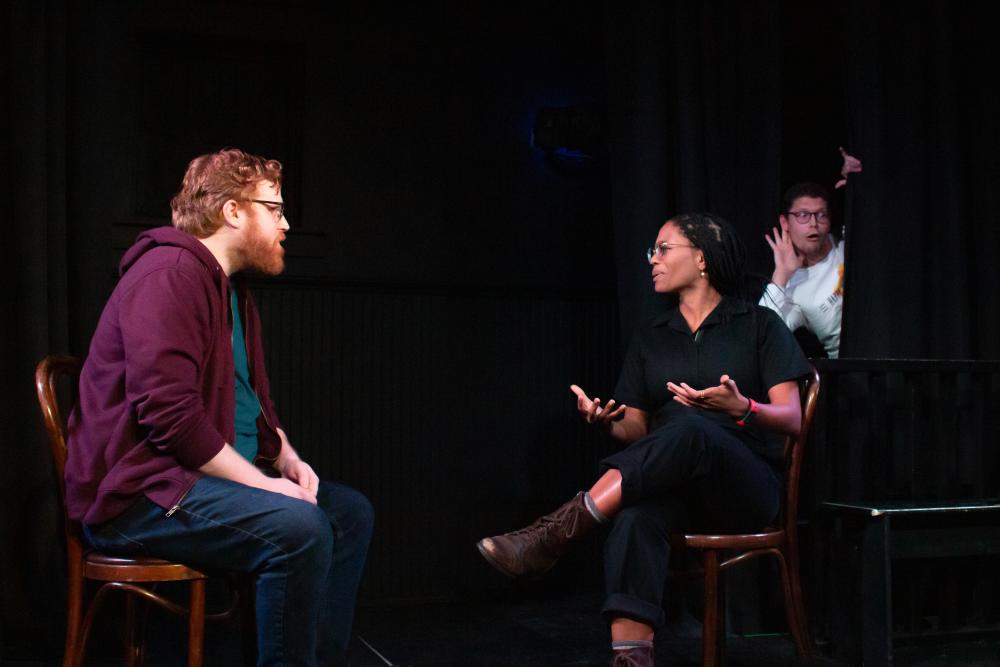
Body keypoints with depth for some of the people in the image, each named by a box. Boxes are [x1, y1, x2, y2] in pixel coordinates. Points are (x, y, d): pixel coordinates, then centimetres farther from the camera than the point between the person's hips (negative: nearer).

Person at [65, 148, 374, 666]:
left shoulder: (234, 291, 16)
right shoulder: (169, 274, -17)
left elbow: (253, 401, 24)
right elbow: (167, 412, -26)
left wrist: (286, 458, 4)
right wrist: (260, 482, -20)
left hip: (221, 475, 10)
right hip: (140, 493, -10)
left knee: (350, 511, 5)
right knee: (299, 528, -29)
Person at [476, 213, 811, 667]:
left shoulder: (759, 325, 6)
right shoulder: (650, 338, 18)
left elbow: (792, 419, -2)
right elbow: (637, 430, 15)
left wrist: (742, 408, -25)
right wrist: (607, 422, -10)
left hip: (749, 484, -3)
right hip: (671, 487, 3)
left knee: (690, 429, -38)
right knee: (635, 517, -36)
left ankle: (556, 532, -41)